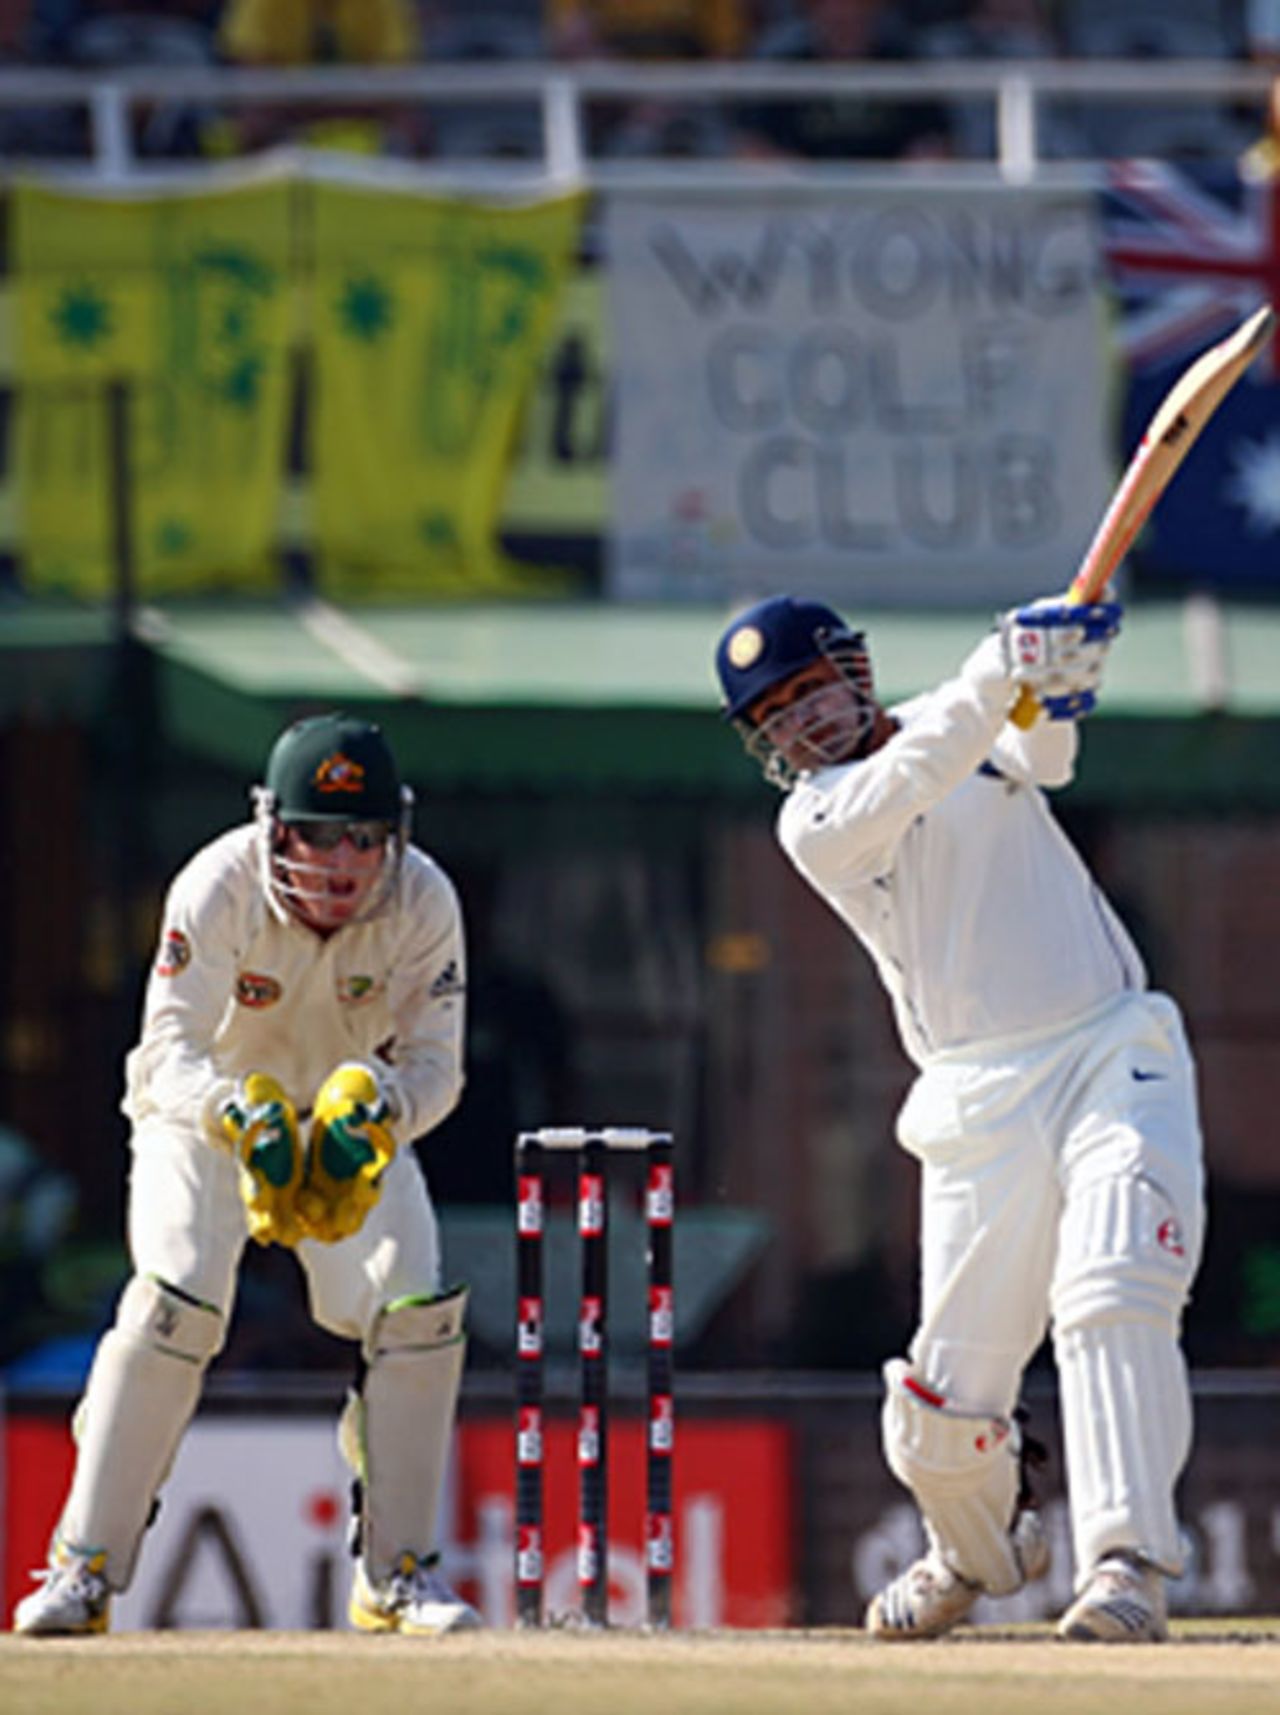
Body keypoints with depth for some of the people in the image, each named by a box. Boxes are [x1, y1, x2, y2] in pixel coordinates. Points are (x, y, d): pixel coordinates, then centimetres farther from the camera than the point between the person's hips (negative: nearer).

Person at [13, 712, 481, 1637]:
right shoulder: (218, 891, -30)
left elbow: (435, 1063, -22)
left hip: (354, 1128, 3)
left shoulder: (424, 903, -23)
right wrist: (242, 1119, -55)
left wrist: (375, 1110, -44)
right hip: (202, 1114, -3)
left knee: (416, 1309, -14)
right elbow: (170, 1051, -35)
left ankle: (397, 1571, 2)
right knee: (177, 1297, -24)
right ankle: (83, 1570, -18)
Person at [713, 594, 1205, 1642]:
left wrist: (1058, 694, -30)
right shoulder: (815, 820, 3)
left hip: (1117, 1054, 1)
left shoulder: (978, 733, 14)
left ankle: (1126, 1561, -29)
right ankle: (981, 1550, 30)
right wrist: (1002, 675, -30)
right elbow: (909, 787, -18)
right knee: (946, 1397, -2)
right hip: (983, 1103, -1)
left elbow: (1040, 757, -8)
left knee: (1113, 1294, -23)